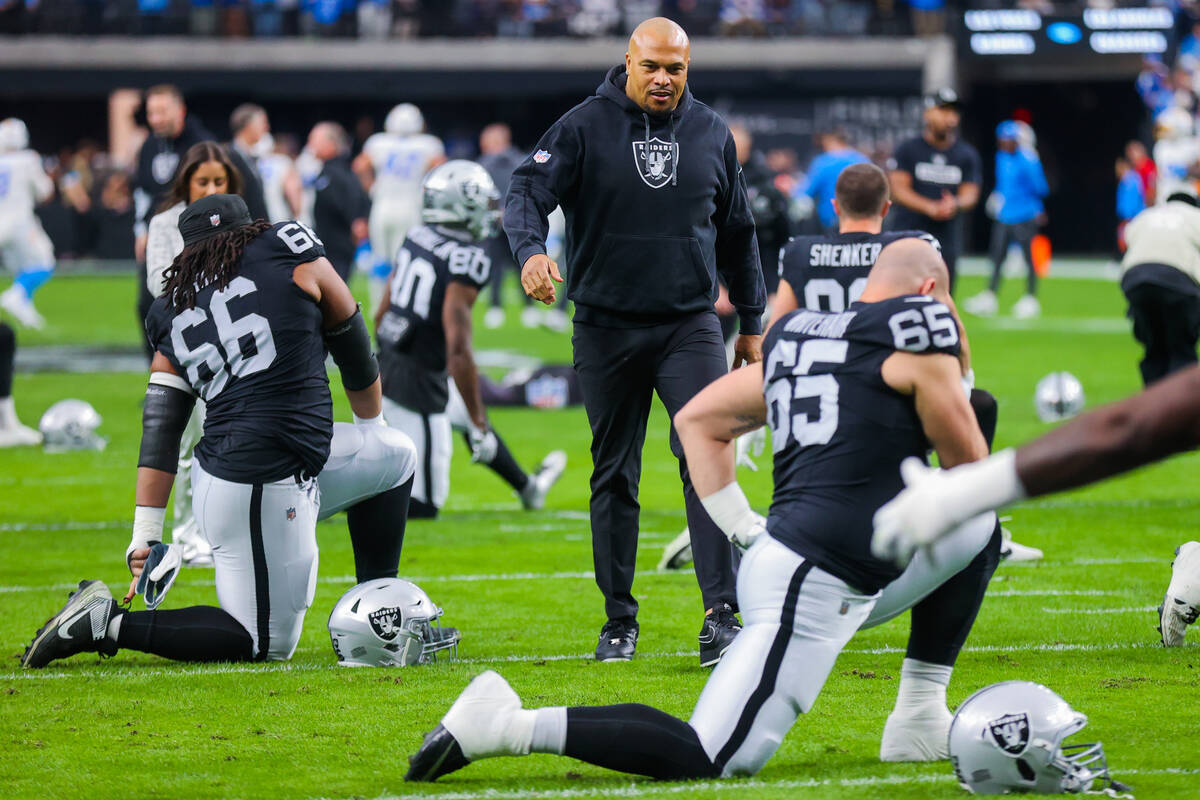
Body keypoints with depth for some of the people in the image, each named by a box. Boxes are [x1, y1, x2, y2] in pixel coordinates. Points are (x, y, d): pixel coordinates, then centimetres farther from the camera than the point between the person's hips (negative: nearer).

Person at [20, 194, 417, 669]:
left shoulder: (173, 314, 12)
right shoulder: (292, 253, 0)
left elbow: (159, 432, 6)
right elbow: (353, 349, 12)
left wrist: (145, 538, 5)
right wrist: (371, 427, 29)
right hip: (269, 484, -7)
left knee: (397, 456, 24)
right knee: (264, 643, 2)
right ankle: (109, 625, -6)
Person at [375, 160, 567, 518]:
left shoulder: (416, 238, 3)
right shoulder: (466, 260, -22)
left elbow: (382, 314, 13)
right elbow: (458, 353, -26)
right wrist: (479, 427, -18)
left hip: (386, 367, 9)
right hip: (419, 387, -9)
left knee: (471, 416, 35)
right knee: (422, 504, 2)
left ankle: (528, 488, 57)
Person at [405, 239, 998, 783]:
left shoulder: (794, 337, 18)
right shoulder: (913, 329, -6)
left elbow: (698, 420, 23)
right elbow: (968, 464, 3)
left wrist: (744, 530, 21)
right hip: (811, 585, -10)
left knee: (976, 524, 22)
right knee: (709, 759, -12)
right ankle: (508, 724, -17)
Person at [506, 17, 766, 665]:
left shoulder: (711, 135, 7)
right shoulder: (584, 127, -2)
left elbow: (737, 235, 17)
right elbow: (528, 191, -12)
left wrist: (752, 324, 19)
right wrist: (530, 250, -34)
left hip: (689, 325, 1)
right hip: (606, 328, -1)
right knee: (613, 475, 6)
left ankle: (721, 615, -16)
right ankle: (619, 619, 16)